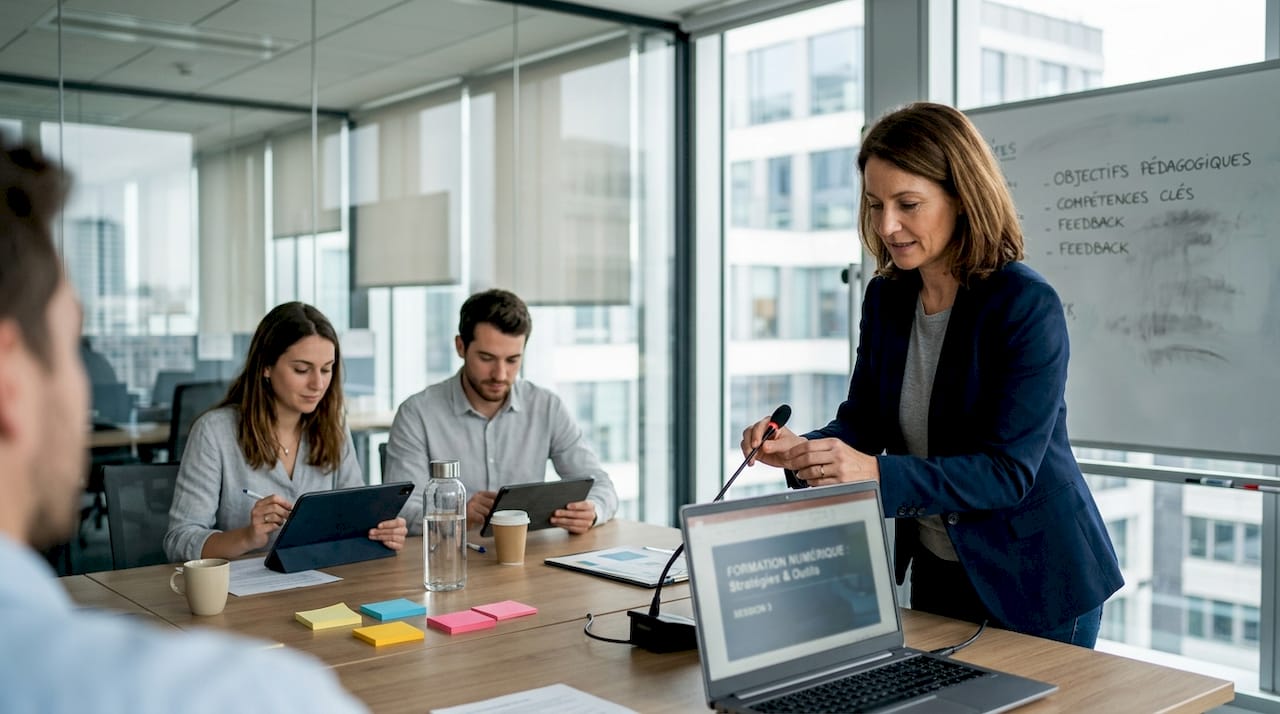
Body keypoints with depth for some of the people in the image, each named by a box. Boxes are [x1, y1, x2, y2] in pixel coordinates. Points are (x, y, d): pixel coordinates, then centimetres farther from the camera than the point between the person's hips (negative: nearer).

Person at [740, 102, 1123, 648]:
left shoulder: (1027, 307, -22)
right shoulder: (886, 297, 0)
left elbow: (1009, 471, -26)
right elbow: (862, 420, 2)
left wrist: (879, 474, -38)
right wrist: (803, 451, -21)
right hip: (935, 572, 6)